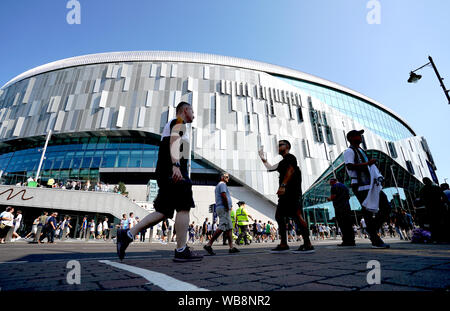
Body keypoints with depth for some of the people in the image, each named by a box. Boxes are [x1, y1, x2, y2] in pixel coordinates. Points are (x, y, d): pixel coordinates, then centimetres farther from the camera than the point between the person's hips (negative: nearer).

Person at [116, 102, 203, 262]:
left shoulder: (170, 124, 33)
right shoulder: (179, 122, 2)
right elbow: (174, 141, -17)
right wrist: (176, 165, -32)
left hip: (164, 172, 10)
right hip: (174, 170, -10)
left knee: (163, 211, 7)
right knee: (184, 207, -8)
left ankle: (128, 234, 5)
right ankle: (181, 251, -5)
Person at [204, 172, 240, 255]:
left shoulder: (218, 185, 25)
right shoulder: (222, 184, -6)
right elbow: (224, 196, -19)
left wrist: (229, 206, 14)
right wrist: (227, 207, -14)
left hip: (221, 208, 11)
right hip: (223, 208, -11)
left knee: (229, 228, 8)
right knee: (222, 227, -14)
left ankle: (231, 247, 9)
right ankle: (209, 245, -13)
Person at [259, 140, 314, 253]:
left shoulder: (290, 157, 0)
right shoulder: (282, 162, 28)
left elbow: (290, 170, -16)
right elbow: (270, 168, 39)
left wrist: (283, 185, -26)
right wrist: (263, 159, 43)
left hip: (292, 191, -10)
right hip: (285, 194, 10)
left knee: (297, 216, -14)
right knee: (279, 216, 8)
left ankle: (308, 244, -11)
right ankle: (283, 244, 12)